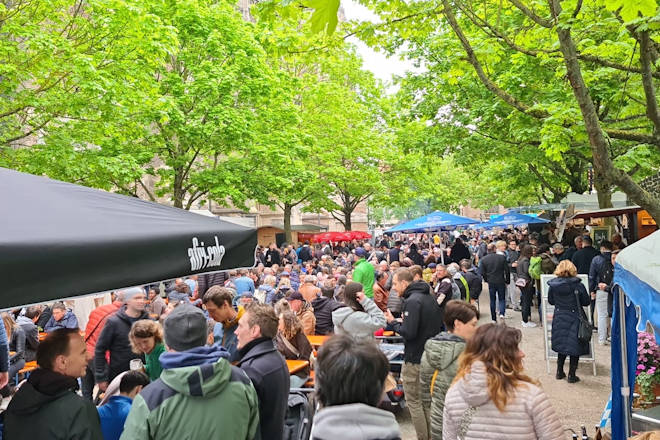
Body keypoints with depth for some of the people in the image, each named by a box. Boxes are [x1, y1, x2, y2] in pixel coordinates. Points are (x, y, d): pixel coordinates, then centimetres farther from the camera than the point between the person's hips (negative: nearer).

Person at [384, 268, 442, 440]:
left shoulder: (412, 301, -20)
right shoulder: (430, 298, 9)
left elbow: (408, 333, -25)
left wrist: (393, 322, -8)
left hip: (415, 359, -9)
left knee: (414, 401, 4)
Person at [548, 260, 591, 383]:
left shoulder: (553, 285, -8)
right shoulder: (578, 285, -16)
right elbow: (586, 302, -4)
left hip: (559, 319, 3)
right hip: (574, 319, -3)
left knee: (561, 344, 19)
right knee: (574, 346, 9)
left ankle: (560, 372, 27)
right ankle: (571, 375, 13)